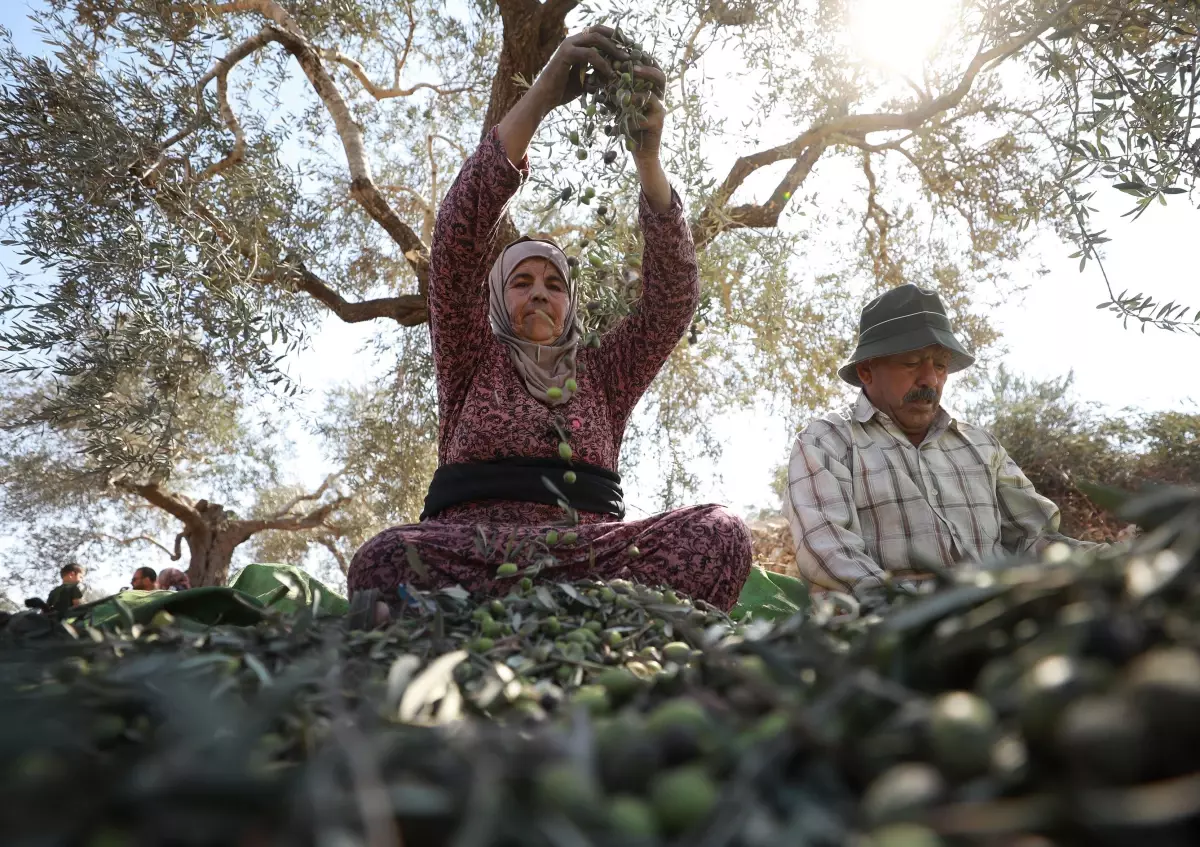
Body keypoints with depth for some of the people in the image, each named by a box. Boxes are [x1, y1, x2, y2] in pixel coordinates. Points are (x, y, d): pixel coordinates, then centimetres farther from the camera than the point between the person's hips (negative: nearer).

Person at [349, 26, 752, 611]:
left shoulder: (601, 375, 20)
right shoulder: (472, 362, 15)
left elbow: (673, 293, 8)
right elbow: (457, 240, 1)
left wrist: (647, 157, -5)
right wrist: (538, 99, -6)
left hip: (589, 552, 2)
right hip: (467, 551, -1)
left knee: (719, 535, -25)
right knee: (385, 559, -36)